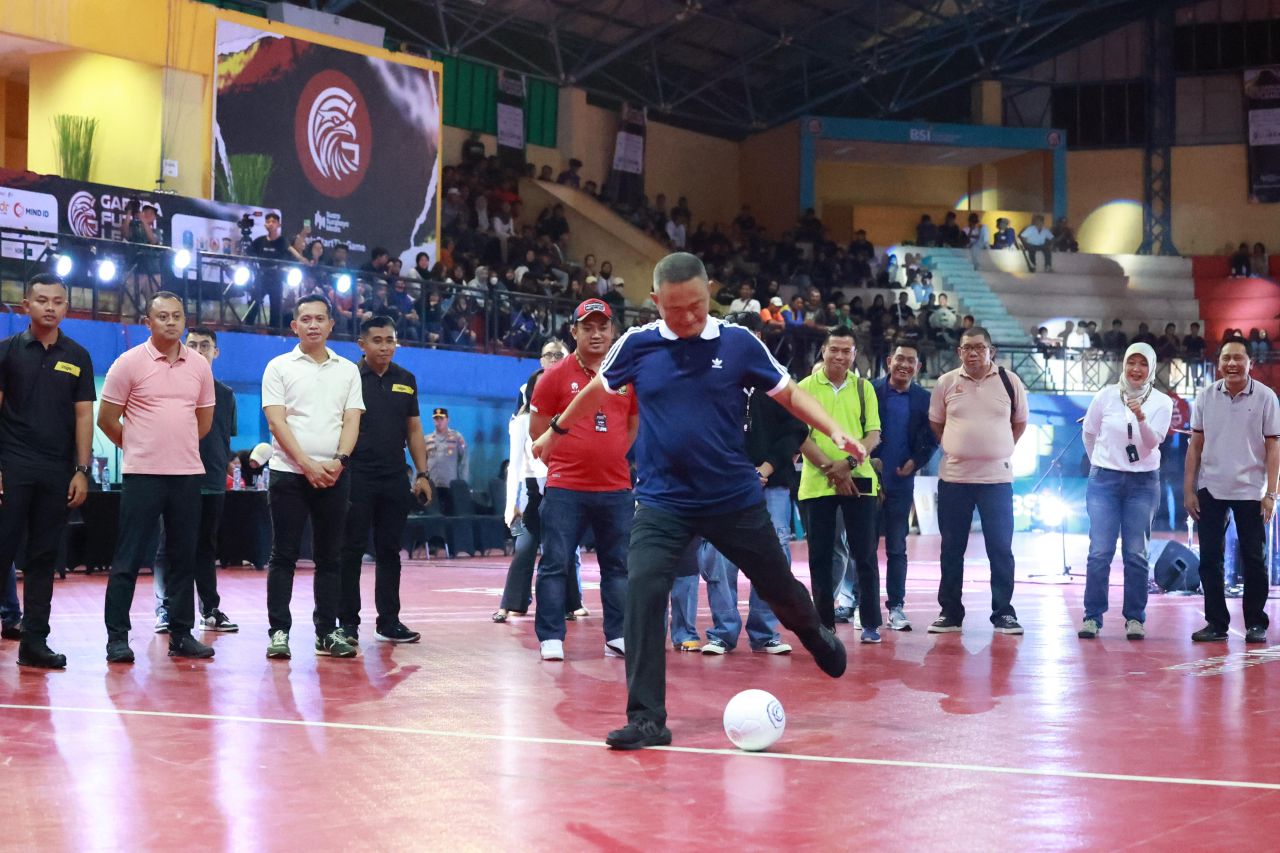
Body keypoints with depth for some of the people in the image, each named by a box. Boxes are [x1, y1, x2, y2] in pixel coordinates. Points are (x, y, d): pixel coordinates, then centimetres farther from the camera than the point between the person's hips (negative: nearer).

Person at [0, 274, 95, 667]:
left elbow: (84, 415, 8)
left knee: (44, 557, 5)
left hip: (57, 471, 2)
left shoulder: (78, 357, 9)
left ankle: (34, 641, 9)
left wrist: (82, 470, 0)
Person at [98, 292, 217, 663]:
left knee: (184, 557, 8)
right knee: (128, 558, -2)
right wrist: (138, 446, 10)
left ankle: (182, 634, 15)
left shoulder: (200, 366, 8)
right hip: (143, 473, -4)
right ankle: (117, 637, 3)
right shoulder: (130, 363, -3)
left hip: (188, 473, 4)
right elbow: (107, 419, 1)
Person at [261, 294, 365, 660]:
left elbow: (351, 421, 6)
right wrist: (308, 465, -13)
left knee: (329, 557, 6)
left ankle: (327, 631, 11)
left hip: (334, 476, 3)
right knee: (283, 556, -1)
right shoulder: (279, 367, 3)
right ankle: (279, 631, 3)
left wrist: (339, 461, -12)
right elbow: (277, 422, -5)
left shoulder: (347, 370, 11)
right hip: (288, 474, -2)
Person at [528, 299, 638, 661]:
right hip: (565, 489, -3)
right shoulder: (556, 375, -1)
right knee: (555, 564, -2)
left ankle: (617, 637, 16)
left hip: (617, 489, 3)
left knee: (619, 565, 8)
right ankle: (551, 638, 5)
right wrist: (565, 461, 4)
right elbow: (537, 430, 3)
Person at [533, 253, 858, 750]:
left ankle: (817, 637, 50)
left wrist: (834, 431, -9)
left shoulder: (739, 343, -6)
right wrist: (555, 432, 25)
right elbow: (596, 391, 15)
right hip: (662, 500, 0)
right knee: (642, 590, -19)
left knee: (780, 589, 14)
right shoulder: (637, 345, -3)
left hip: (735, 498, 0)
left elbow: (788, 393, 5)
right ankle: (646, 719, -11)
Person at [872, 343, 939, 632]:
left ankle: (896, 606, 10)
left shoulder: (923, 399, 3)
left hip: (901, 483, 1)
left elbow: (931, 439, 4)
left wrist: (916, 462, -9)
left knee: (897, 549, 5)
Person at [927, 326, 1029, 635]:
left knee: (1001, 548, 2)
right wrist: (956, 447, 6)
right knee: (951, 549, 7)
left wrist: (1001, 449, 6)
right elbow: (935, 423, 13)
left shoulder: (1009, 381, 1)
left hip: (997, 478, -1)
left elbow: (1020, 422, 12)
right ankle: (950, 612, 16)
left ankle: (1003, 613, 11)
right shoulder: (946, 383, 2)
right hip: (953, 478, 1)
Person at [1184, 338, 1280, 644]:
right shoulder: (1206, 396, 3)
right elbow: (1196, 444, 6)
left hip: (1250, 491, -2)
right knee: (1210, 559, 5)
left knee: (1254, 559, 4)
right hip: (1210, 490, 2)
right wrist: (1188, 490, 2)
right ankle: (1216, 622, 14)